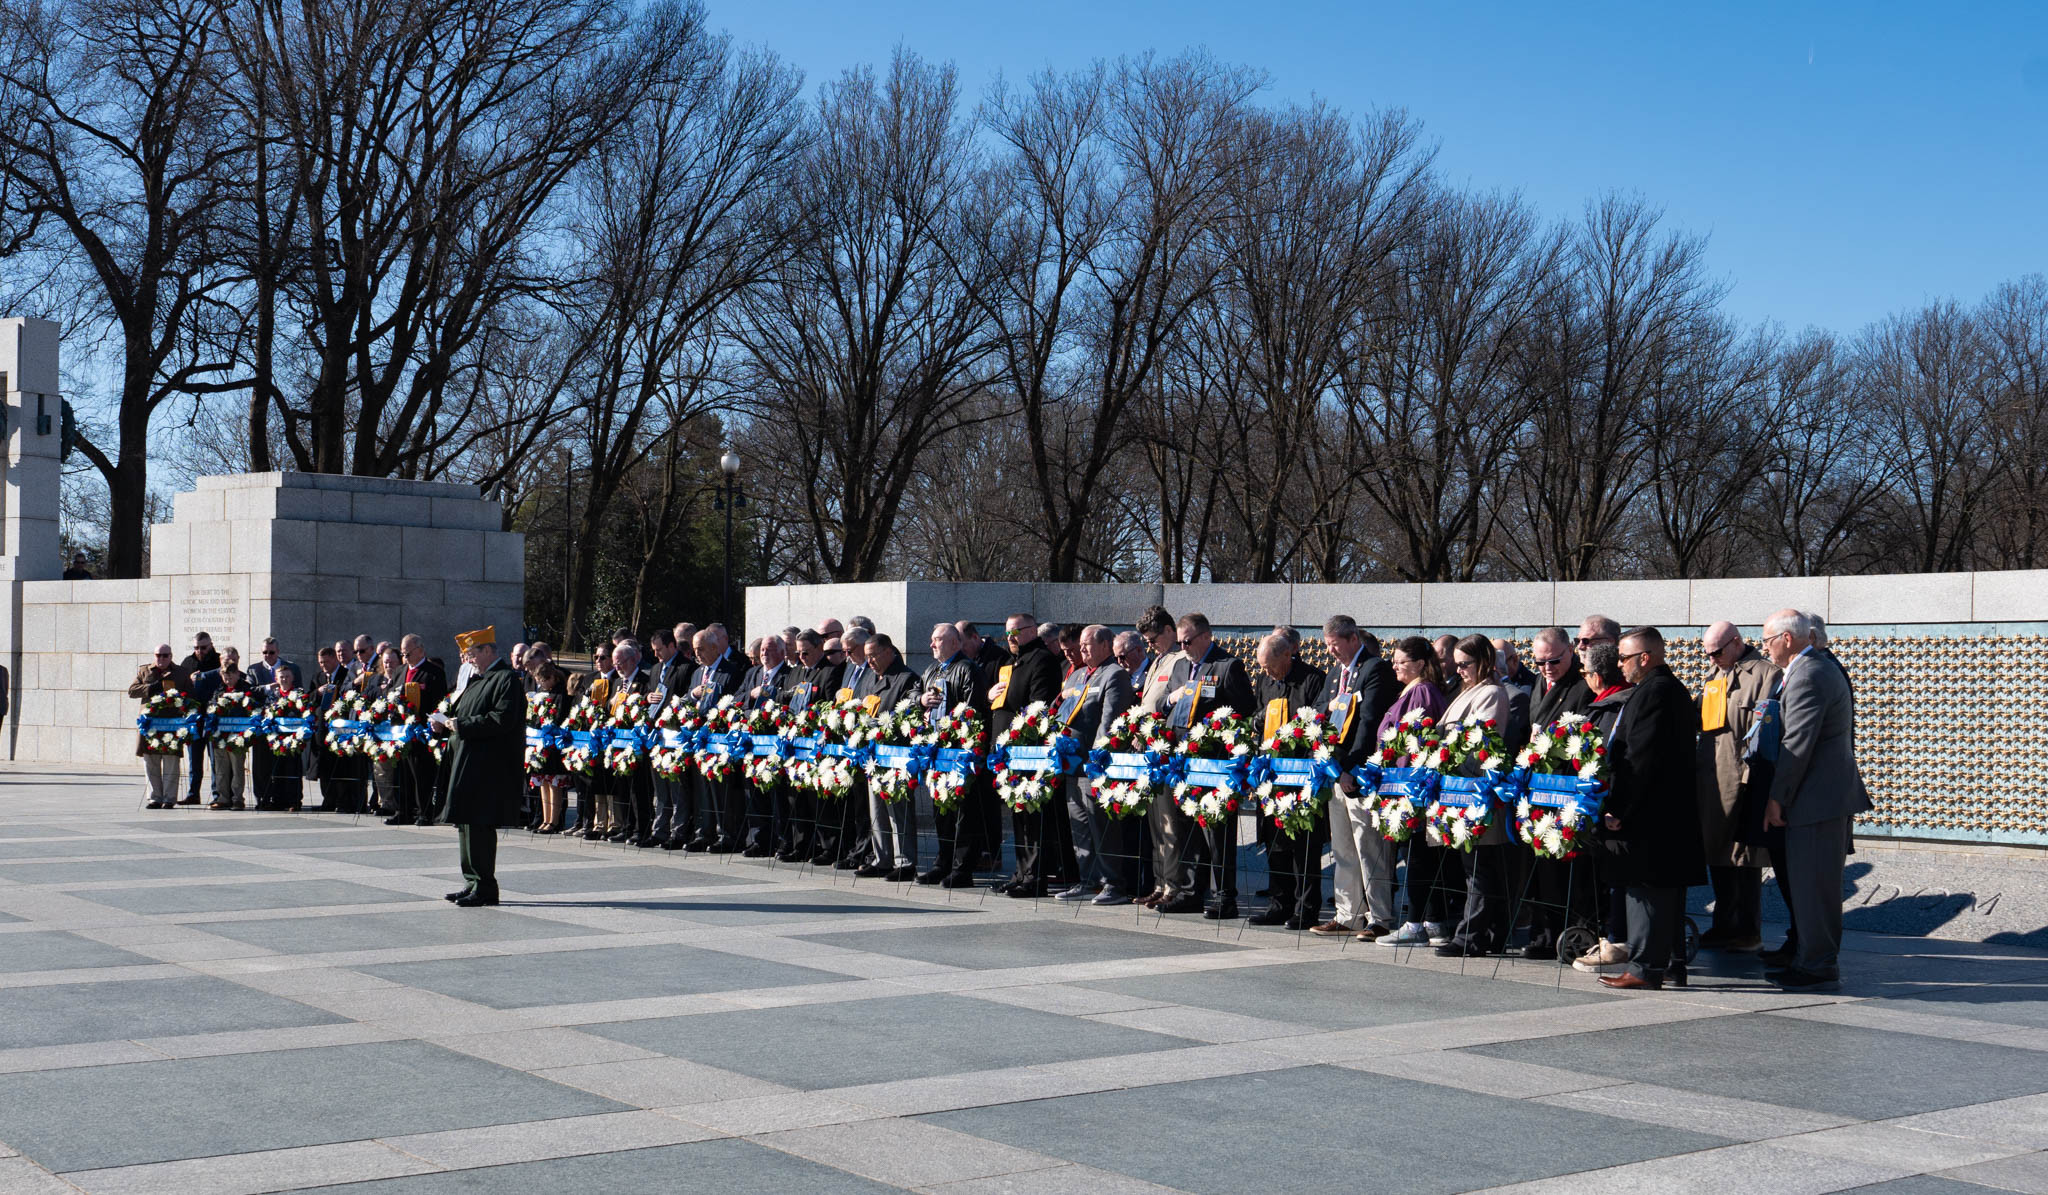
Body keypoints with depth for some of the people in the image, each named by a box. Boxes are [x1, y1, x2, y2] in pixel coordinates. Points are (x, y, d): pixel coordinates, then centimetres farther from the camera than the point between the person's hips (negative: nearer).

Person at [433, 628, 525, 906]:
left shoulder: (506, 679, -11)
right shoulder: (477, 679, 19)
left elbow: (503, 719, -22)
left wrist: (462, 725, -18)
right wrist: (448, 721, 6)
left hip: (488, 767, -10)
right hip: (469, 766, 10)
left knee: (479, 826, -9)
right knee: (467, 824, 13)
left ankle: (485, 888, -4)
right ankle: (473, 883, 21)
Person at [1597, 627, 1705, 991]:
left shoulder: (1651, 692, -16)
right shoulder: (1676, 689, 16)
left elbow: (1640, 759, -22)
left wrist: (1618, 809, -19)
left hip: (1651, 811, -10)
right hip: (1675, 809, 10)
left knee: (1646, 890, -6)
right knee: (1668, 890, 14)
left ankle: (1645, 968, -4)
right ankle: (1672, 964, 20)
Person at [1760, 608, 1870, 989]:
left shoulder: (1807, 676, -17)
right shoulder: (1825, 666, 17)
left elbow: (1797, 744, -20)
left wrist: (1776, 798, -15)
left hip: (1817, 799, -11)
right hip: (1832, 793, 11)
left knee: (1811, 884, -4)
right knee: (1810, 882, 15)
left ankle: (1817, 964, 2)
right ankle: (1813, 958, 21)